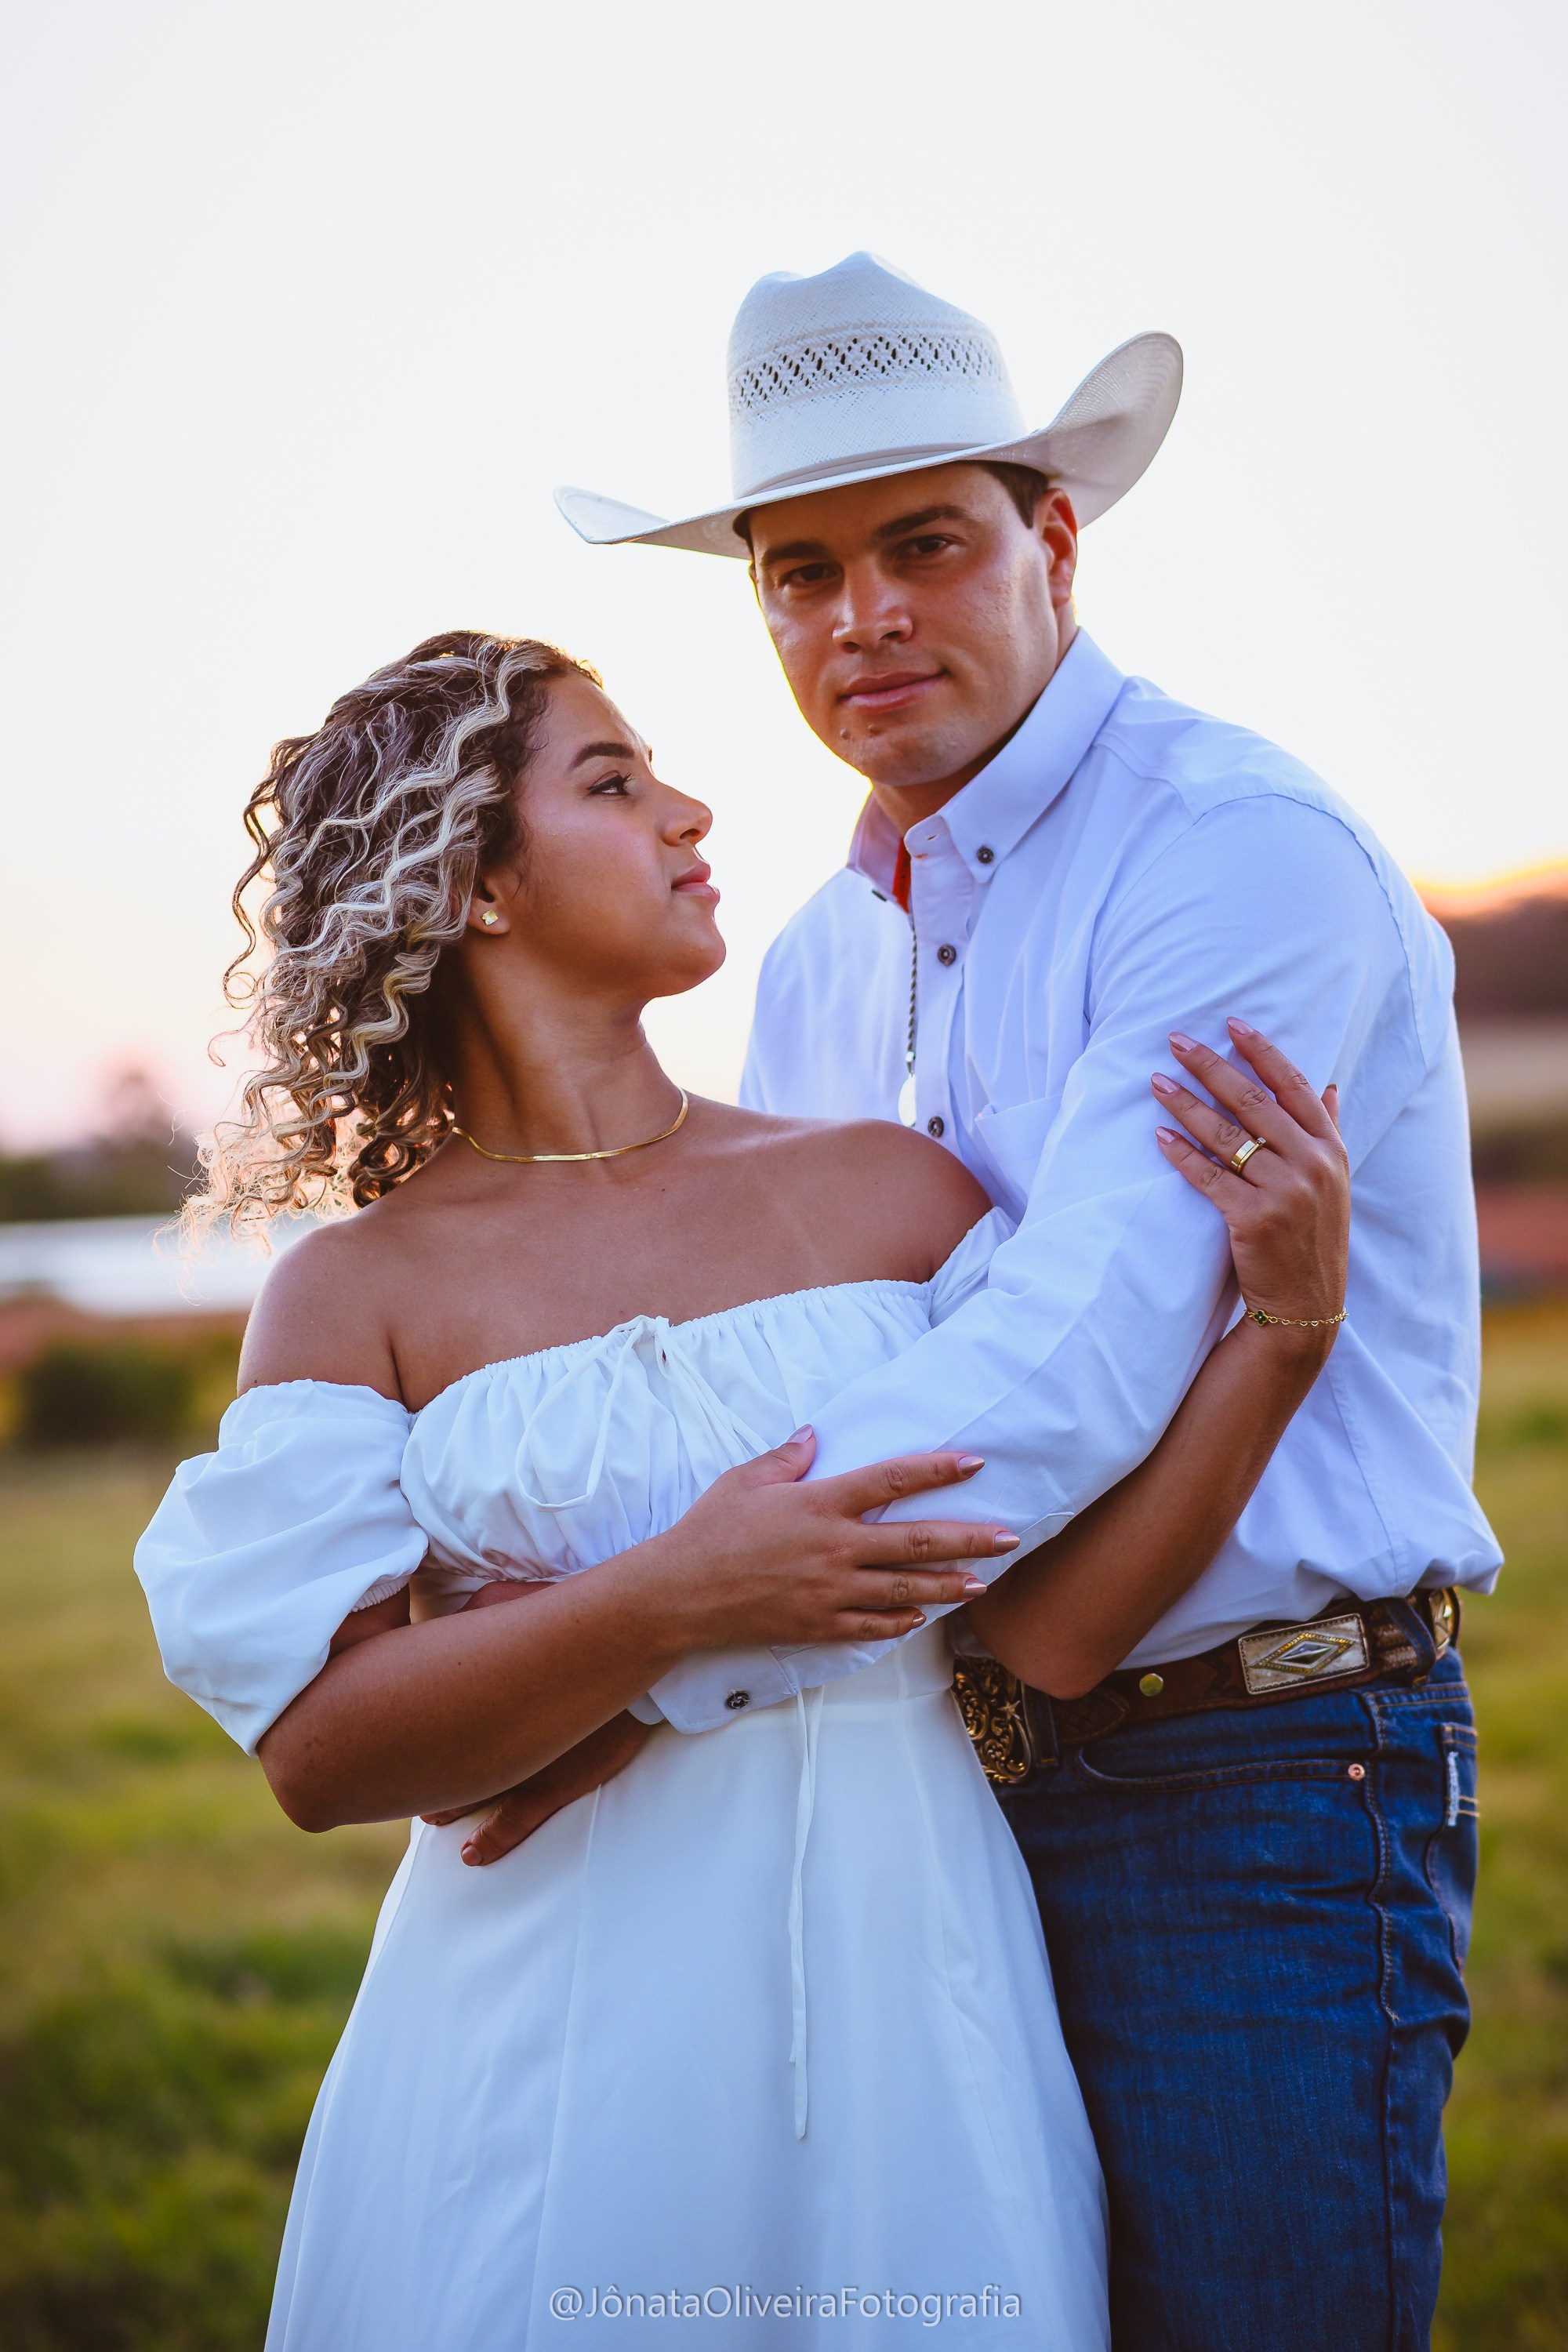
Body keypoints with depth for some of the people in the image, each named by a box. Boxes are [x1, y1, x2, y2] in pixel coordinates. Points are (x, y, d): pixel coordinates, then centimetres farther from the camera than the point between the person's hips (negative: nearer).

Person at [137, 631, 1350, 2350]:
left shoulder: (884, 1187, 2)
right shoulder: (357, 1291, -2)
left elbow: (1058, 1620, -5)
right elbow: (317, 1750, -10)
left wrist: (1286, 1321, -14)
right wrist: (672, 1599, -20)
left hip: (907, 1992, 2)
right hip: (561, 2056, -2)